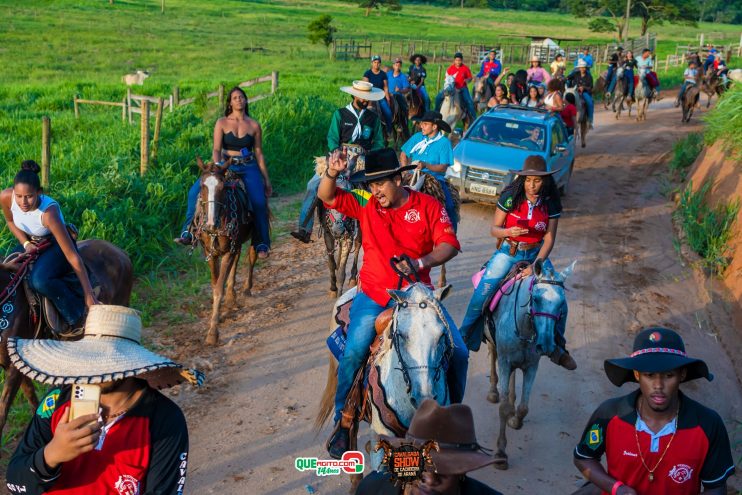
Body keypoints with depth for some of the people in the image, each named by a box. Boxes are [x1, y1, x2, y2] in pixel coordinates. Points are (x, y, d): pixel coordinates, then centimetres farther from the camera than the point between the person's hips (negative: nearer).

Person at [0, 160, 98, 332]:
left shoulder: (49, 213, -37)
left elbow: (73, 257, -35)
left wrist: (89, 295, -33)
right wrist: (26, 244, -14)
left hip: (56, 245, -6)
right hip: (30, 241, 6)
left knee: (39, 280, -33)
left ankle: (75, 317, -11)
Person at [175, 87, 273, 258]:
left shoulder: (254, 125, 4)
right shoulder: (222, 123, 2)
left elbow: (259, 154, 8)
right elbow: (216, 150, -3)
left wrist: (266, 180, 7)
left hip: (249, 168, -1)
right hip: (226, 165, 1)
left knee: (259, 202, -23)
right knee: (195, 191, -17)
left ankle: (262, 243, -8)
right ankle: (188, 232, -5)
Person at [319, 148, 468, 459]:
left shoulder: (428, 206, -1)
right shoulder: (366, 205, 4)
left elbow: (449, 244, -8)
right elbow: (327, 197, 1)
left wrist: (419, 262, -25)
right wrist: (332, 172, -20)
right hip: (374, 294, 0)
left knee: (458, 352, -8)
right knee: (353, 353, -22)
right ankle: (342, 422, -2)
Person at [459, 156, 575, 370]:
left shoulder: (550, 203, -6)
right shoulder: (510, 197, -10)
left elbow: (549, 239, -7)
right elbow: (494, 229, -7)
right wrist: (508, 232, -30)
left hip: (536, 254, 2)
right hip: (508, 252, -2)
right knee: (481, 295, -16)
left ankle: (557, 347, 17)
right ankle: (465, 339, 4)